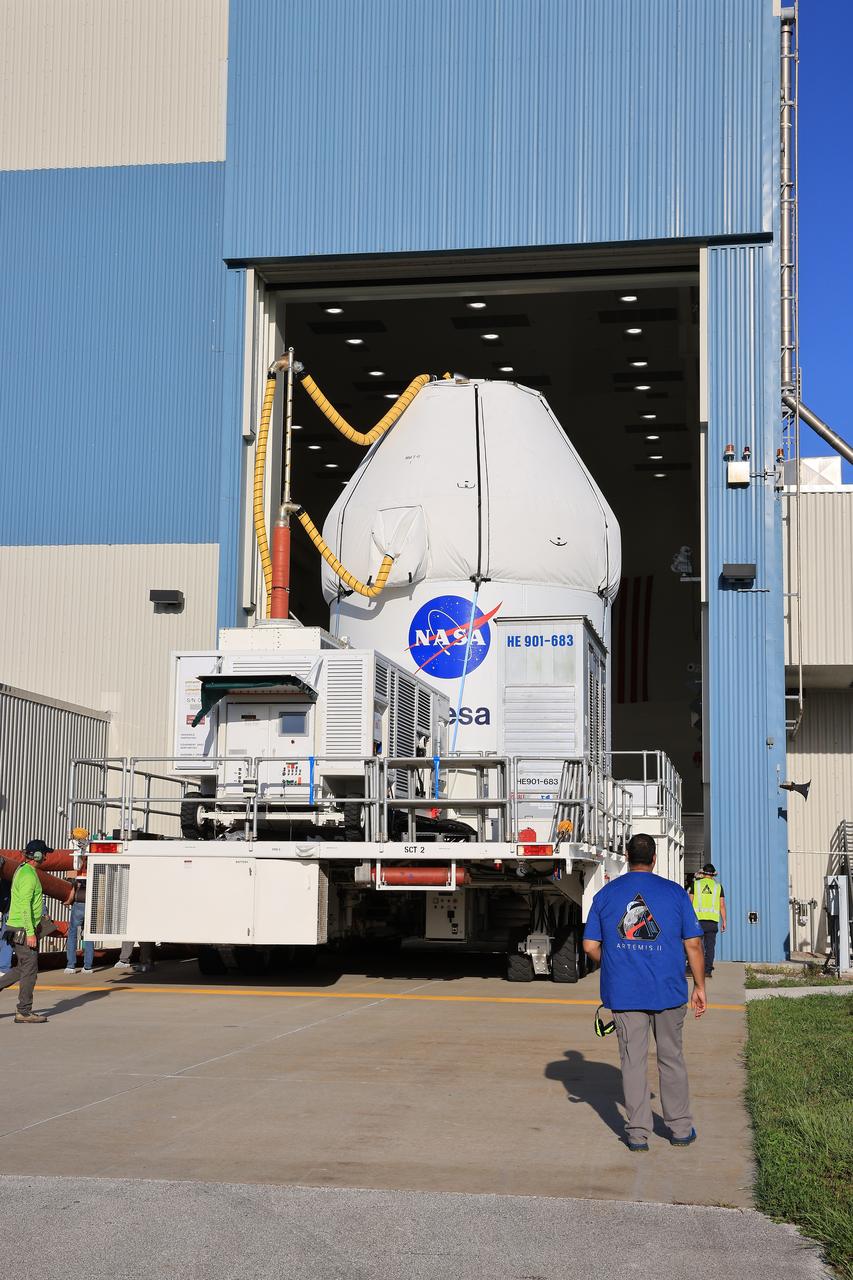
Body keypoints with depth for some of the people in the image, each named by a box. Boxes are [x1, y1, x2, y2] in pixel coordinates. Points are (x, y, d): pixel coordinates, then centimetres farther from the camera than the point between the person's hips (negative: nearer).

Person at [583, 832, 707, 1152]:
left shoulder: (605, 894, 3)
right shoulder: (675, 893, 0)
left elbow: (590, 946, 4)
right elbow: (693, 945, -1)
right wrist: (699, 987, 7)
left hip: (623, 993, 0)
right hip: (668, 992, 0)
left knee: (633, 1061, 6)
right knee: (671, 1059, 12)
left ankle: (638, 1134, 7)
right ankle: (680, 1129, 18)